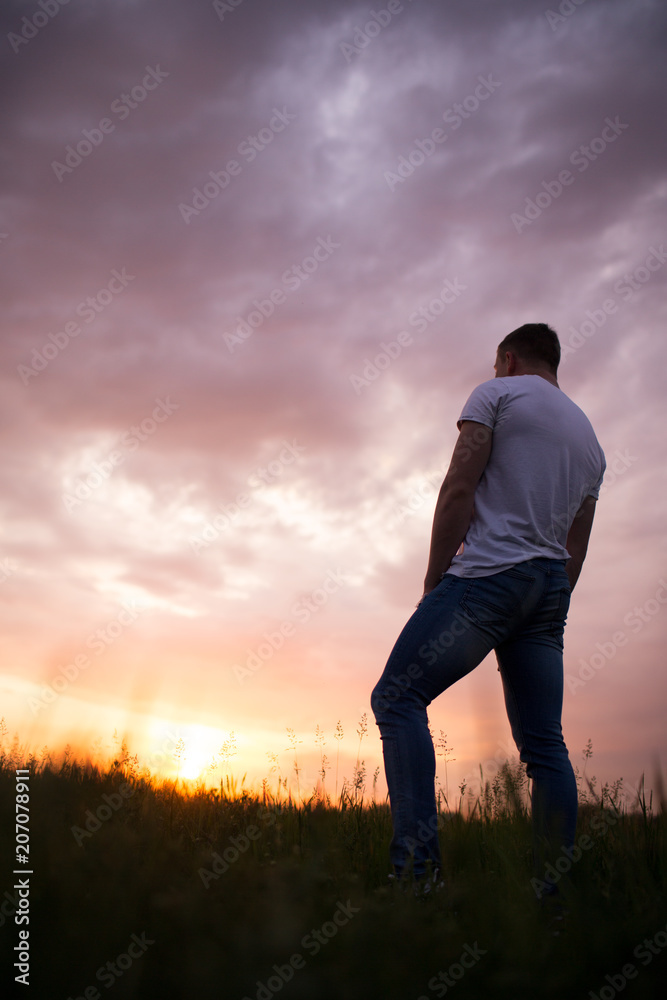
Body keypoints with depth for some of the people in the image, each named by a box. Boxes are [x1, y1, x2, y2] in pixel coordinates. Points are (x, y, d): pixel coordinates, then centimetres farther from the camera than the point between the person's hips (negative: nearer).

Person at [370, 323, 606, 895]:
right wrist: (548, 618, 24)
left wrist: (433, 582, -4)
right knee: (544, 744, 7)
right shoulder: (589, 436, 25)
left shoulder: (498, 393, 6)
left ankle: (417, 863, -17)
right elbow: (577, 550, 22)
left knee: (398, 698, -6)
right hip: (550, 588, 8)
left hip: (489, 571, -7)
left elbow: (458, 489, -7)